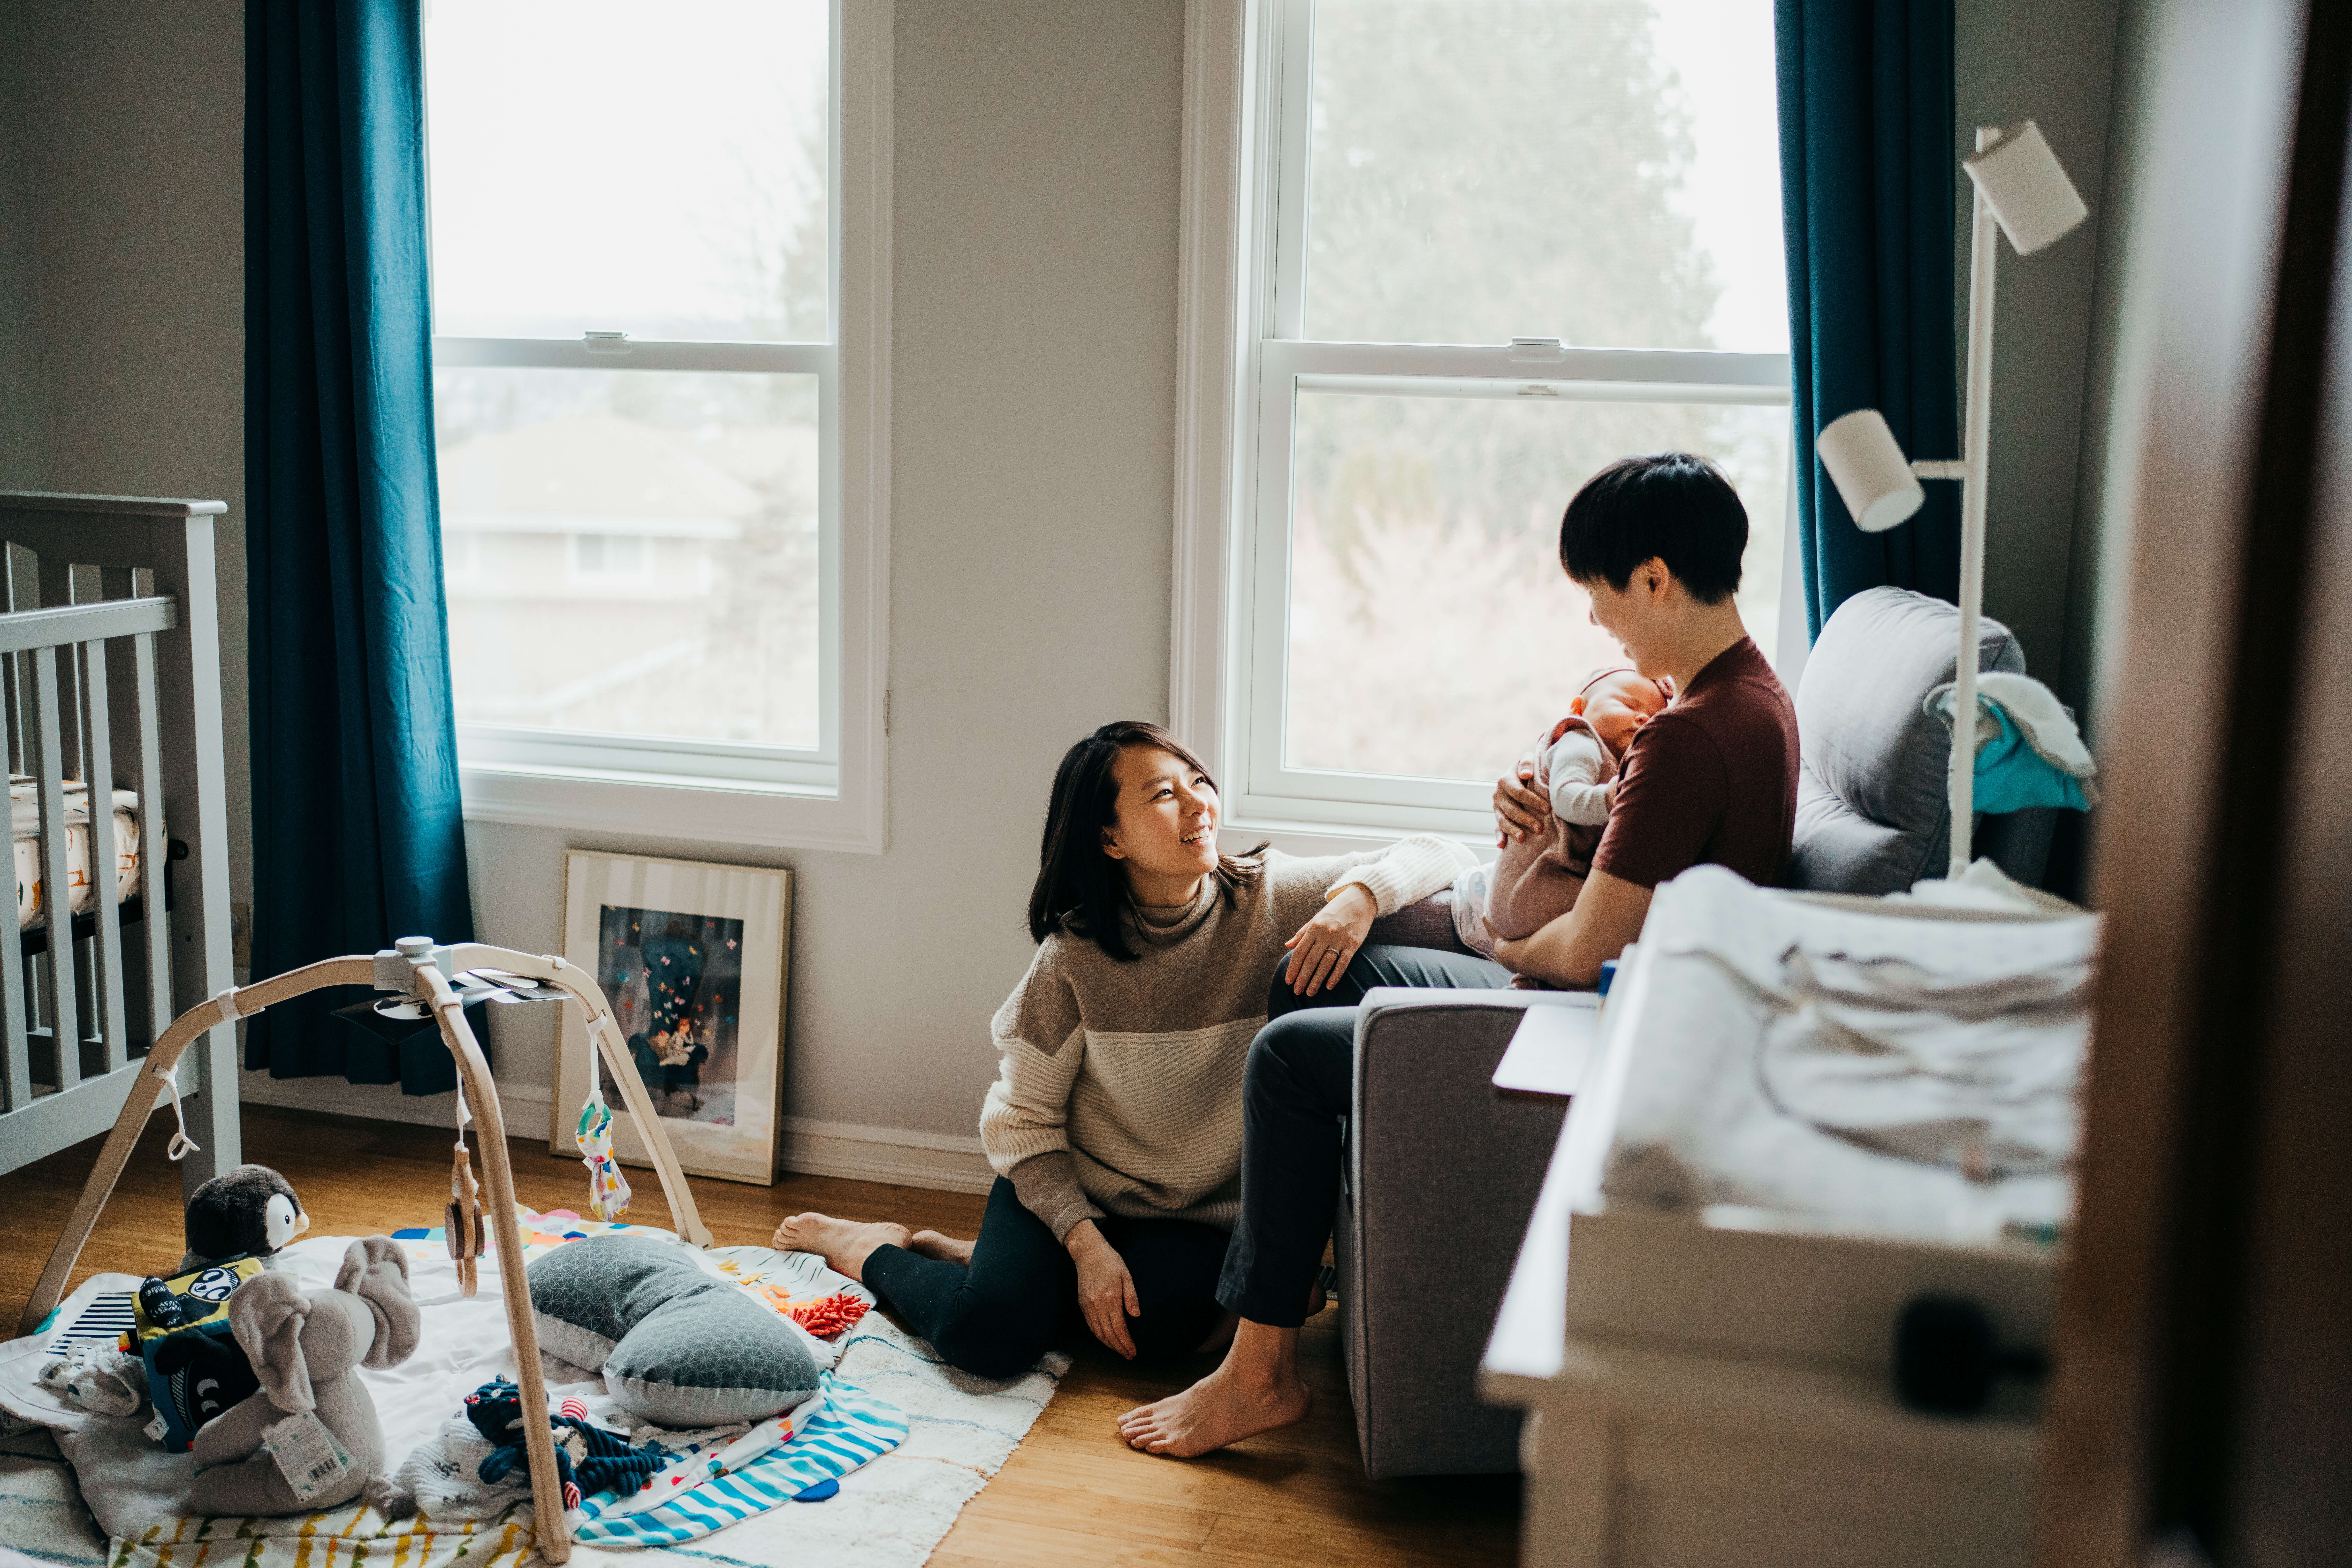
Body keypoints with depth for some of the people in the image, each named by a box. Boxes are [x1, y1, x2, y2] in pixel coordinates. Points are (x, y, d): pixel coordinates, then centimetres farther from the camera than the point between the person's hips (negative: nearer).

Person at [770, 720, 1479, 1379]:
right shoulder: (1074, 960, -15)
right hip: (1069, 1187, -2)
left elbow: (1442, 855, -12)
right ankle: (875, 1251, 9)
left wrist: (1361, 896, -33)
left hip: (1199, 1217, 2)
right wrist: (1086, 1243, -19)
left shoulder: (1272, 898, -11)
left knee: (1163, 1326, -30)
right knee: (987, 1337, -25)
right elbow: (1024, 1122, -8)